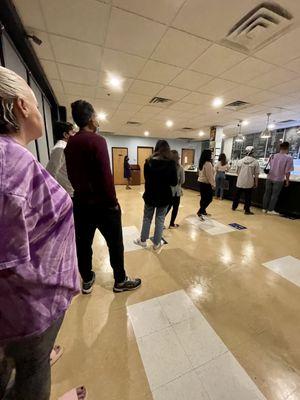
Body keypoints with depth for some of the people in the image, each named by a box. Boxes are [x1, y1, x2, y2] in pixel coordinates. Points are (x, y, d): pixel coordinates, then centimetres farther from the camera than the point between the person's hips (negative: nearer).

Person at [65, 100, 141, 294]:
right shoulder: (97, 140, -14)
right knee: (115, 244, 8)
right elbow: (106, 175, -21)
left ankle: (87, 280, 36)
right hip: (101, 203, -7)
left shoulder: (70, 143, 9)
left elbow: (71, 174, 13)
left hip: (80, 202, 8)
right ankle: (120, 281, 26)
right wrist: (113, 202, -12)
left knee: (83, 243, 17)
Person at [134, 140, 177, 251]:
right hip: (164, 196, -1)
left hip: (150, 195, 2)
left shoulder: (148, 162, -5)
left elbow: (146, 178, 6)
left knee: (147, 218, 17)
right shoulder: (171, 163, -11)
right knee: (160, 220, 11)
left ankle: (143, 240, 31)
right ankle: (156, 244, 24)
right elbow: (174, 182, -8)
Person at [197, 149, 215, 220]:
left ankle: (202, 211, 27)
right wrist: (213, 184, -14)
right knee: (209, 199, -1)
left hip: (201, 182, 9)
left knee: (203, 198, 16)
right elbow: (210, 175, -19)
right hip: (206, 183, -9)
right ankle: (200, 212, -6)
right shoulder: (208, 163, -18)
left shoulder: (201, 163, 10)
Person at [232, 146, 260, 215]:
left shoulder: (241, 161, -1)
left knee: (237, 195, 15)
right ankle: (247, 210, 12)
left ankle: (234, 207, 28)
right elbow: (256, 174, -6)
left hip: (240, 182, 3)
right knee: (248, 197, 6)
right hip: (249, 183, -2)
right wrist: (256, 183, 4)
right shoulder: (255, 162, -8)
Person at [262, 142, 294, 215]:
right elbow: (287, 171, -12)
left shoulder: (273, 156, 1)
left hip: (269, 178, 4)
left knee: (267, 193, 12)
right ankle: (270, 210, 12)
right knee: (275, 195, 7)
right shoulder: (289, 158, -12)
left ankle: (264, 208, 19)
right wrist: (287, 180, -1)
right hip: (279, 179, -4)